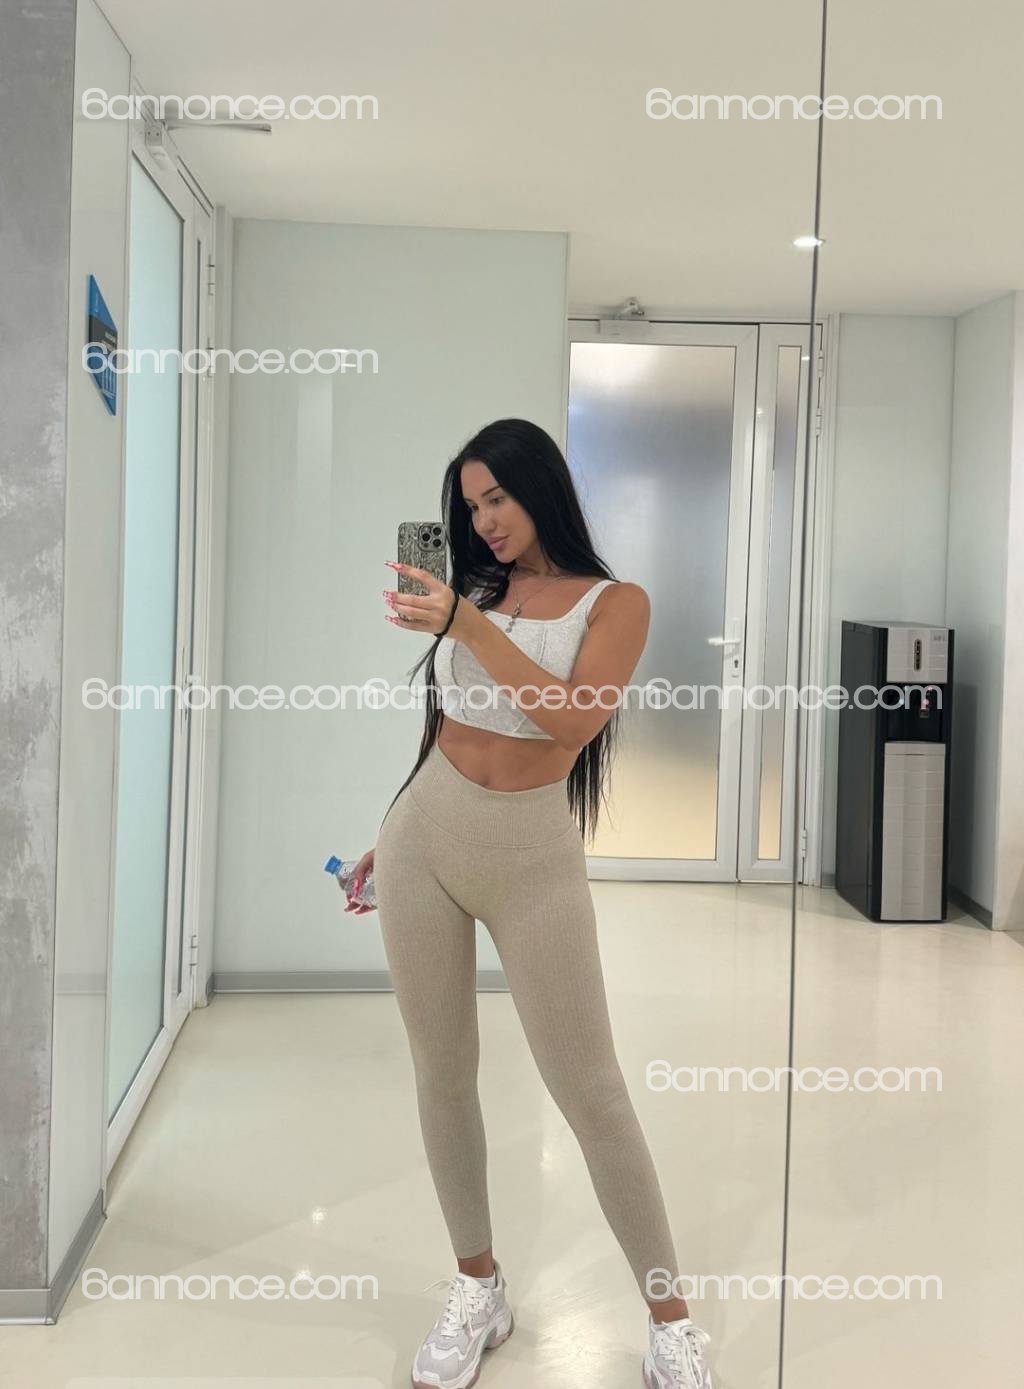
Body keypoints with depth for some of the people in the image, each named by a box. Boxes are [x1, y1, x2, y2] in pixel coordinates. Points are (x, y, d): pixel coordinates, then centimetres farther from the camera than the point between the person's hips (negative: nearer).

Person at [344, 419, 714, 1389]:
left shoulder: (614, 603, -3)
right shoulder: (475, 593, 7)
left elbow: (574, 722, -20)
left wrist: (467, 627, -23)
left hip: (533, 861, -4)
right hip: (425, 842, 4)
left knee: (589, 1090, 0)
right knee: (441, 1074, 9)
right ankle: (478, 1286, 27)